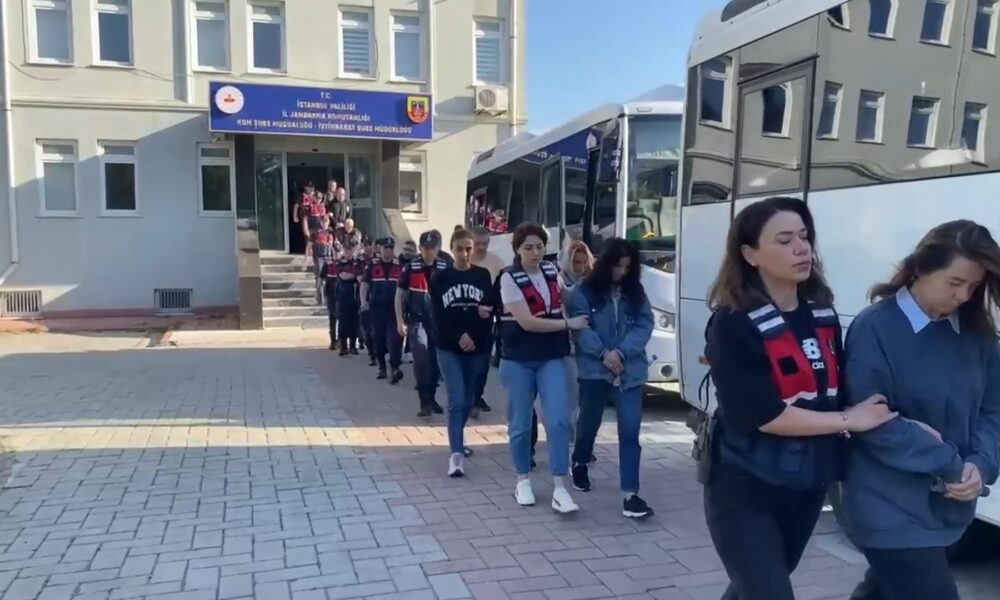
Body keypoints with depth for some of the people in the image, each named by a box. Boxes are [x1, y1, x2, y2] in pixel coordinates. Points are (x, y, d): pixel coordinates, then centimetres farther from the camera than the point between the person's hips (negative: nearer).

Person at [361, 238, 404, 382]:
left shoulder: (399, 265, 3)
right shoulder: (372, 265, 4)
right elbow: (365, 283, 4)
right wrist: (364, 301, -10)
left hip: (394, 307, -2)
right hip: (376, 307, 2)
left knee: (394, 338, -10)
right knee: (378, 338, 8)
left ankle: (395, 369, -13)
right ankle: (382, 368, 20)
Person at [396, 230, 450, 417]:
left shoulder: (445, 268, 0)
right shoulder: (410, 267, -5)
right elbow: (399, 295, 0)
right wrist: (400, 322, -5)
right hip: (416, 320, -2)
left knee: (436, 360, 7)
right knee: (421, 357, -18)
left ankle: (431, 398, 25)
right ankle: (424, 401, -11)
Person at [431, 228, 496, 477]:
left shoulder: (483, 276, 2)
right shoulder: (440, 279, 1)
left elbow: (491, 310, -3)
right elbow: (438, 316, -5)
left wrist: (471, 337, -17)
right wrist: (474, 312, -15)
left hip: (478, 347, 2)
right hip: (449, 348, -2)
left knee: (468, 399, 13)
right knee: (456, 400, -10)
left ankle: (457, 436, 37)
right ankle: (456, 454, -9)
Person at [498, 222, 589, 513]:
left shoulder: (551, 270, 5)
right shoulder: (509, 279, -11)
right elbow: (527, 322, -19)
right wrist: (569, 323, -13)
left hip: (552, 358, 3)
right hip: (519, 360, -3)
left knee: (558, 420, -8)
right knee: (520, 423, 7)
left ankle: (559, 488, -3)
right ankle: (523, 481, 25)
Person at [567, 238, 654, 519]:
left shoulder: (636, 292, 7)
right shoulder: (585, 291, -2)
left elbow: (645, 326, -1)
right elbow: (579, 327, -9)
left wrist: (621, 352, -15)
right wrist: (603, 353, -20)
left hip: (630, 371, 2)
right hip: (594, 369, -2)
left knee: (630, 431, -5)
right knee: (589, 422, 15)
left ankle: (630, 494, -5)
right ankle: (580, 464, 44)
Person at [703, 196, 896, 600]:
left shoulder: (823, 314, 2)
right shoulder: (733, 325, -18)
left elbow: (836, 389, 11)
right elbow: (763, 415, -21)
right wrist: (849, 421, -14)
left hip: (808, 486, 6)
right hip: (745, 491, -6)